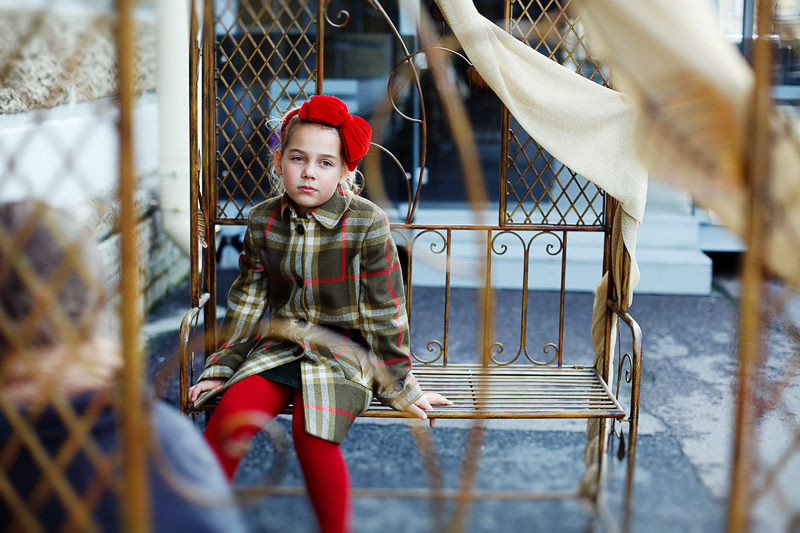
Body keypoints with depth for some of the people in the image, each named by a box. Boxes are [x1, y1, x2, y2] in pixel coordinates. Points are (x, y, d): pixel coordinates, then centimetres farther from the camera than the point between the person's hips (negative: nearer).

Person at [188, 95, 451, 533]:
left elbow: (385, 311, -7)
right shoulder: (263, 221, 1)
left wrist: (398, 386, -3)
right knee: (232, 411, -21)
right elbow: (247, 300, 10)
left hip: (343, 351, -3)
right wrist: (221, 368, 11)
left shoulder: (367, 224, -12)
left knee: (312, 433, -27)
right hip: (278, 347, 4)